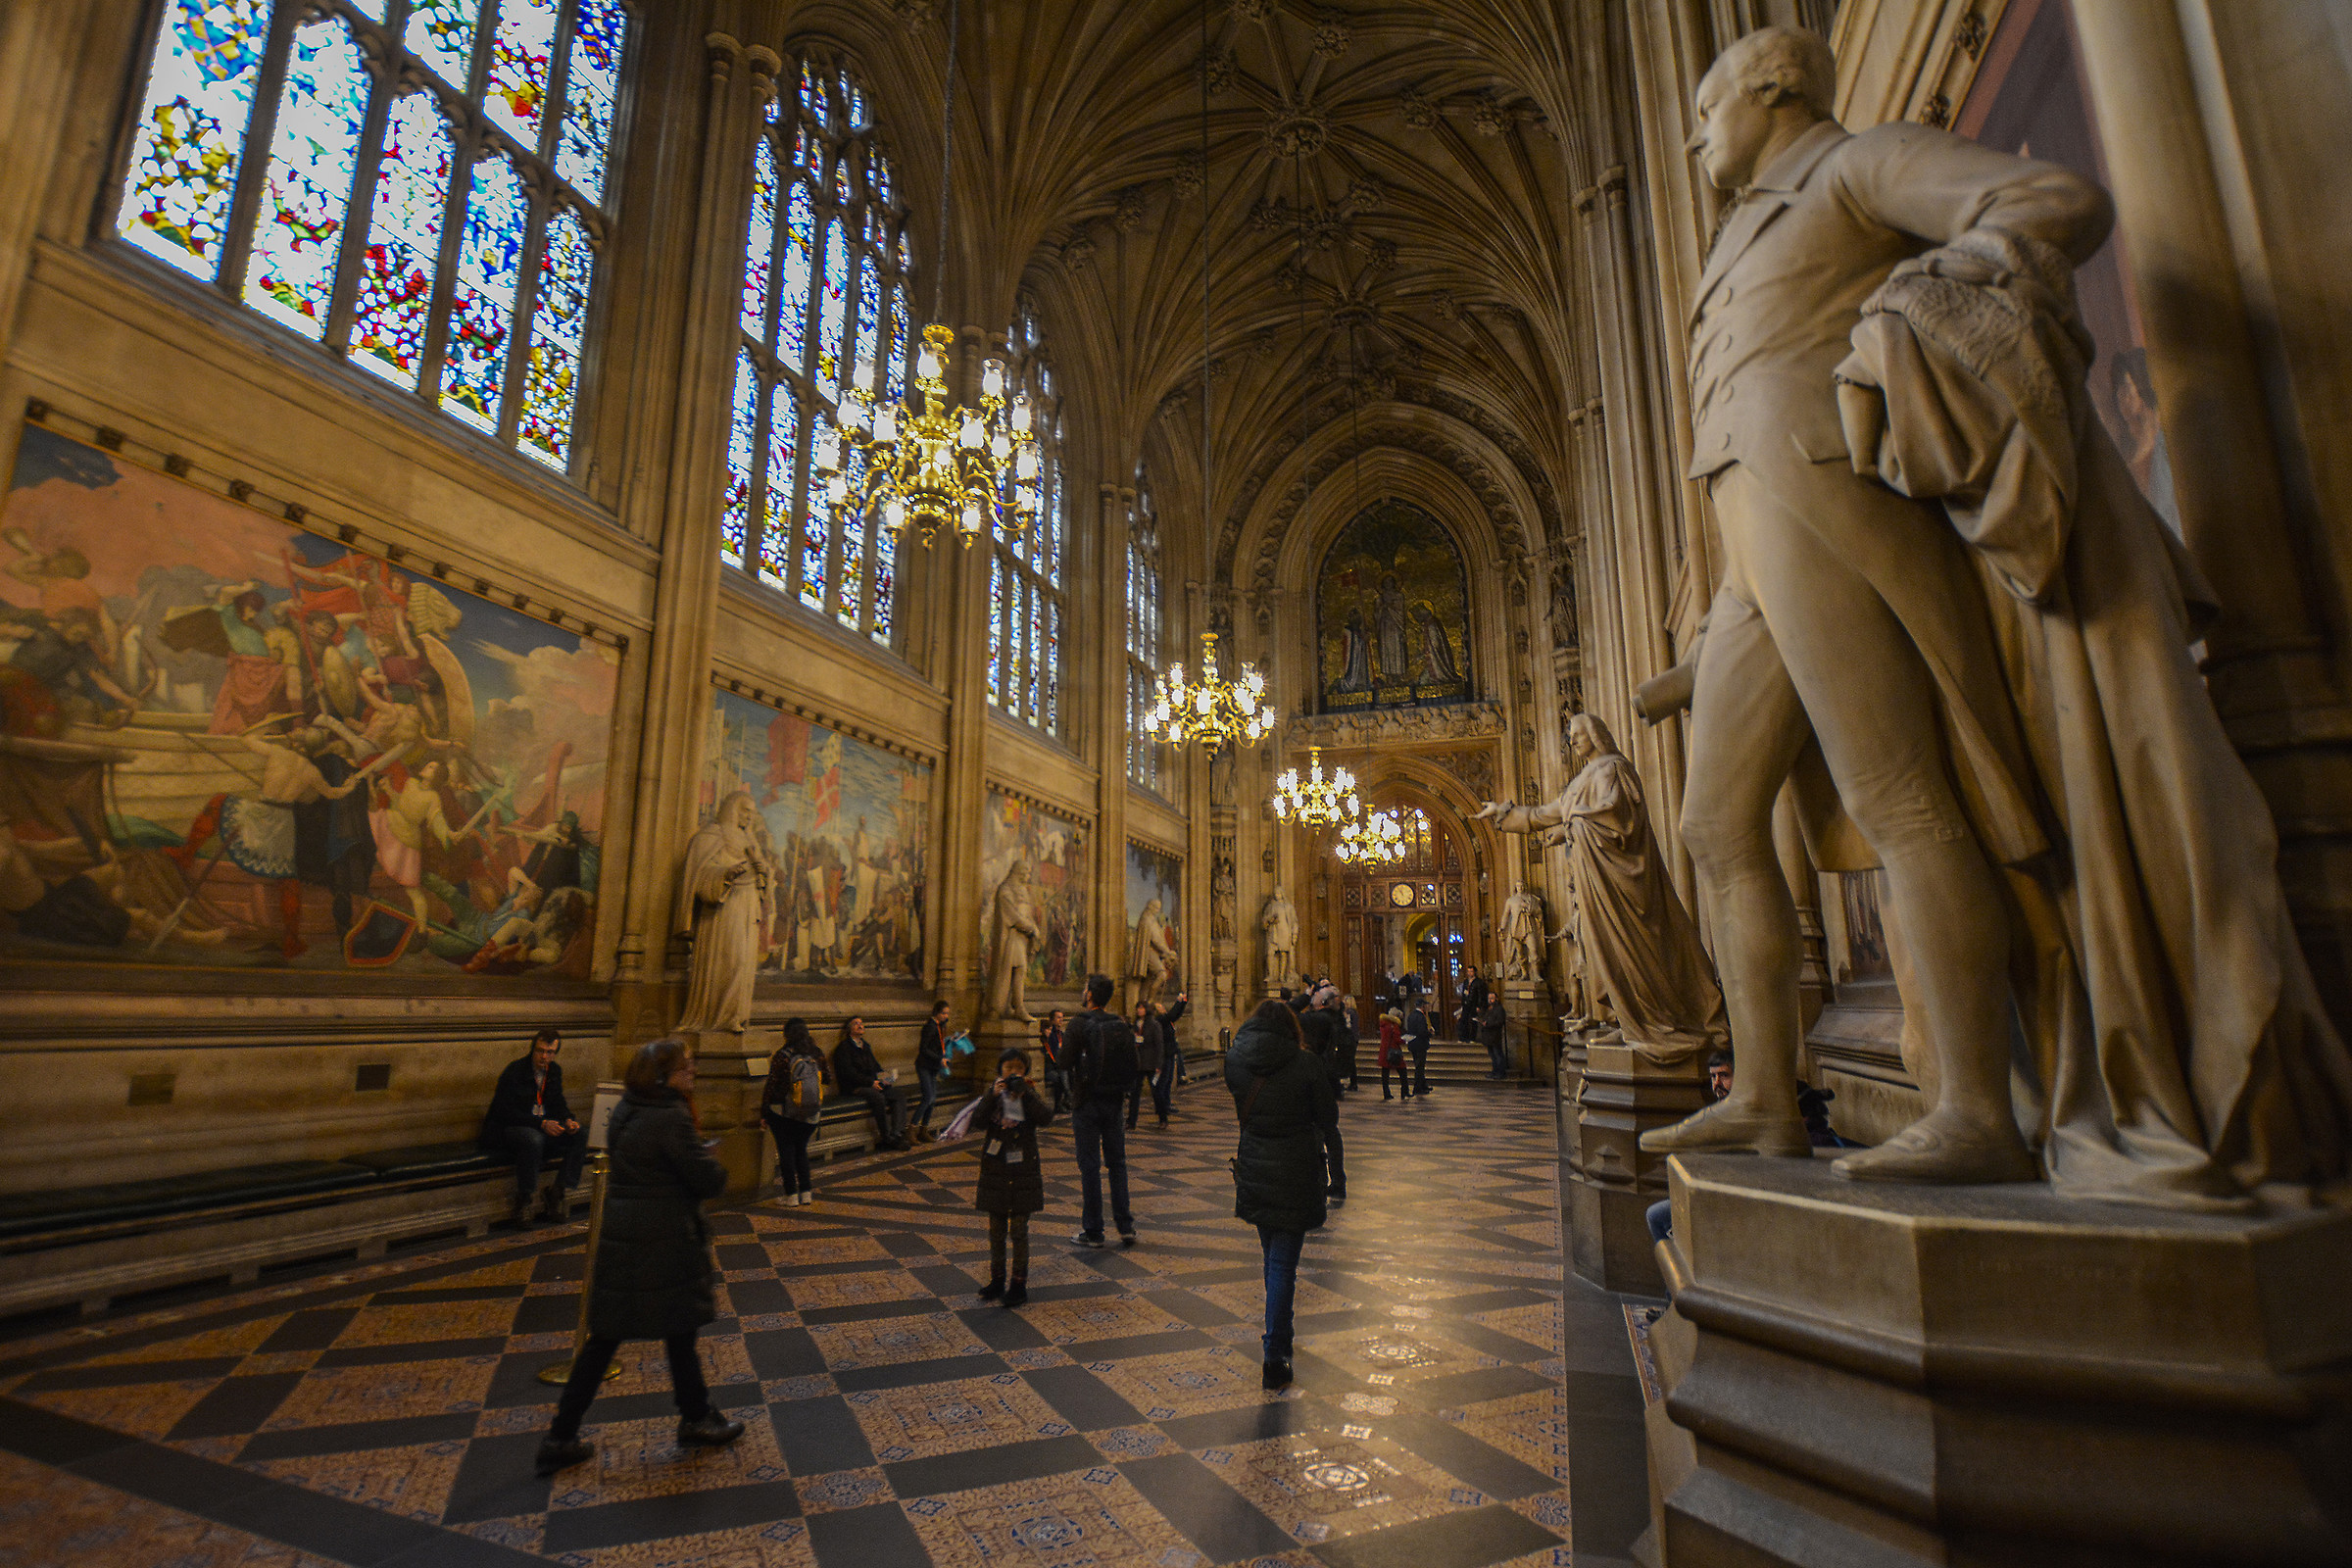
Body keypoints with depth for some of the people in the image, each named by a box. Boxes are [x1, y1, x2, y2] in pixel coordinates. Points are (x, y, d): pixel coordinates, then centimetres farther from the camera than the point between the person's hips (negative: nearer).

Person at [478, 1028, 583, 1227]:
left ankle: (557, 1198, -12)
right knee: (533, 1139, -39)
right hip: (509, 1128, -6)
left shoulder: (554, 1070, 7)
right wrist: (541, 1124, -28)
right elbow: (507, 1112, -18)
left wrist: (568, 1120, -8)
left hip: (545, 1125, 7)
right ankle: (523, 1204, -26)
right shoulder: (515, 1070, -13)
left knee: (580, 1138, -16)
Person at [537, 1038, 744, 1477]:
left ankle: (561, 1437, 22)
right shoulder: (671, 1120, -23)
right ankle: (696, 1421, 29)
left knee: (603, 1338, 16)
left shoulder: (625, 1111, 5)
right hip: (663, 1243, -8)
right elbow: (709, 1179, -21)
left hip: (619, 1238, 8)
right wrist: (718, 1171, 1)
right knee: (679, 1332, 11)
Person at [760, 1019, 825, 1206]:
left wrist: (763, 1112, -2)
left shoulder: (783, 1056, -11)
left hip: (784, 1113, -4)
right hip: (811, 1115, 4)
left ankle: (791, 1194, 5)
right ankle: (806, 1192, 15)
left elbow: (772, 1085, -9)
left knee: (786, 1150, 5)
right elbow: (824, 1080, 9)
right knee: (801, 1149, 16)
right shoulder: (816, 1056, 0)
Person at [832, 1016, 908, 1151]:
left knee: (899, 1094, -15)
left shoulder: (865, 1046, 22)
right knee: (878, 1097, -34)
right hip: (854, 1088, -7)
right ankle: (886, 1138, -26)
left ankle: (897, 1134, -25)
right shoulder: (843, 1048, -2)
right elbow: (848, 1073, -13)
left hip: (873, 1083, 8)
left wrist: (882, 1078, 4)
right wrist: (870, 1082, -18)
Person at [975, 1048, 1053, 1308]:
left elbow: (1045, 1118, -19)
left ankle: (1019, 1284, 13)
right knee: (996, 1231, 12)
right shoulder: (993, 1094, 1)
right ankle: (998, 1280, 26)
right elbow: (979, 1123, -14)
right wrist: (992, 1097, -26)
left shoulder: (1030, 1096, 0)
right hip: (995, 1172, 2)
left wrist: (1025, 1092, -23)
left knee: (1019, 1231, 3)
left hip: (1023, 1172, -1)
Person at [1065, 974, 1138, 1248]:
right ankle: (1126, 1227, 13)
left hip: (1087, 1103, -5)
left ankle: (1092, 1231, 7)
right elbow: (1133, 1066, 6)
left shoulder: (1079, 1024, -13)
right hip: (1114, 1102, 5)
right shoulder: (1121, 1026, 3)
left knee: (1089, 1166, 2)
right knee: (1117, 1163, 12)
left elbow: (1064, 1062, -13)